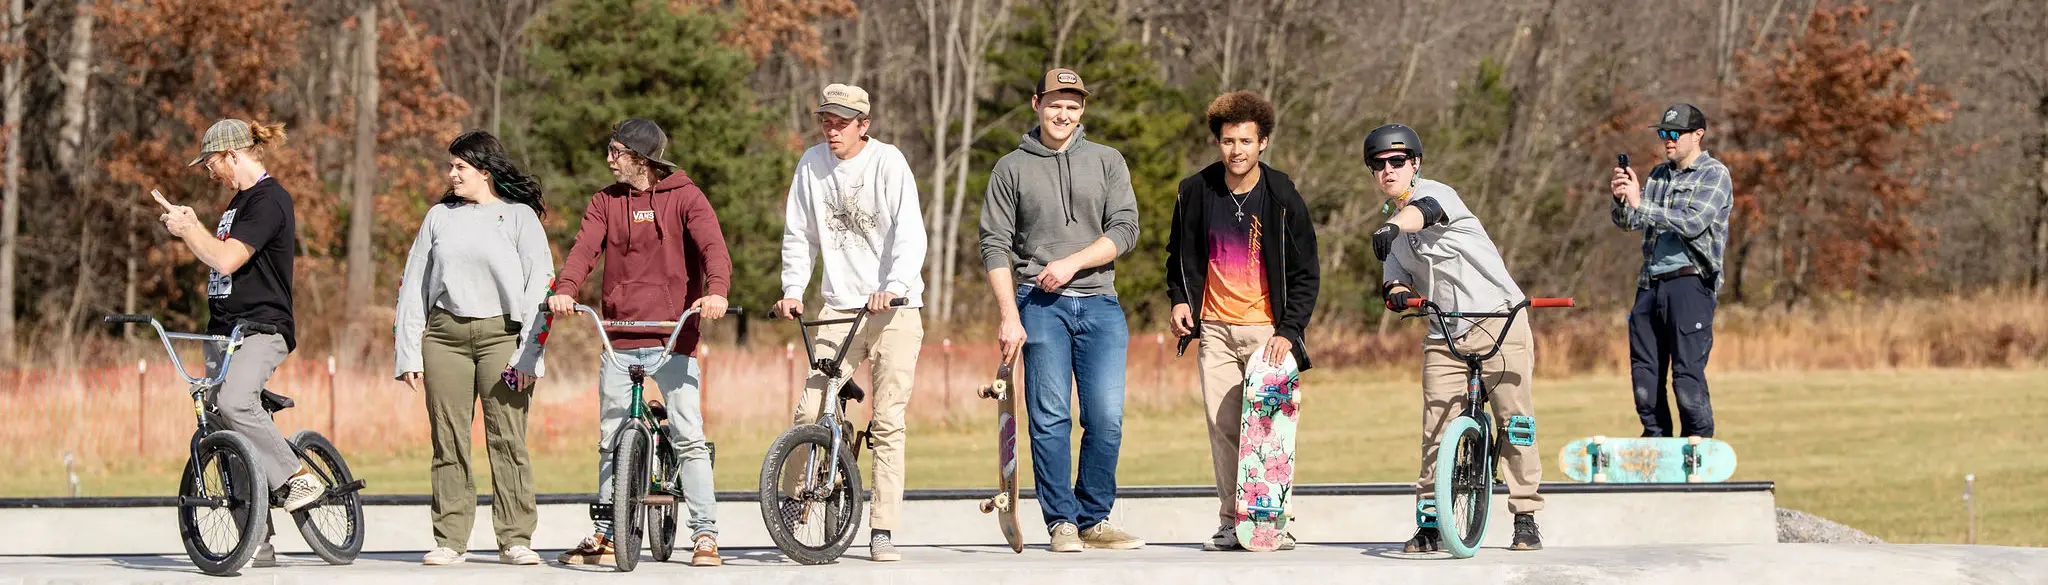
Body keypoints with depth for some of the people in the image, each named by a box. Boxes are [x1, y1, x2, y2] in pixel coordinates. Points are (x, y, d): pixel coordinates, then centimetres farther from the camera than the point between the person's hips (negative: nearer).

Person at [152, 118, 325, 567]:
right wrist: (189, 227, 12)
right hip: (223, 330, 10)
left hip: (261, 328, -10)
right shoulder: (241, 200, 20)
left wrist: (188, 228, -8)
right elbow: (216, 258, 26)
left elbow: (225, 260, -21)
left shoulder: (269, 200, -12)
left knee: (235, 401, -34)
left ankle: (300, 478, -20)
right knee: (227, 436, 3)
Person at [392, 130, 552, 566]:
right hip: (445, 334, 3)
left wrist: (529, 355, -10)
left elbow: (540, 285, -1)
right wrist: (408, 353, 7)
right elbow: (413, 286, 15)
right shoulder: (439, 216, 15)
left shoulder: (520, 216, 5)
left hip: (500, 334, -3)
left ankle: (515, 539, -1)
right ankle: (450, 541, 4)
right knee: (448, 440, 0)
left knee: (508, 440, -6)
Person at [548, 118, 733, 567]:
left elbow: (712, 245, -15)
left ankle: (705, 533, -1)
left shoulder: (684, 197, -1)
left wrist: (717, 291, -35)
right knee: (610, 440, 8)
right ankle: (604, 534, 17)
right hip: (620, 339, 4)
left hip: (673, 337, -4)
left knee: (689, 437, -7)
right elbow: (585, 247, -4)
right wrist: (565, 290, -24)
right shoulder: (606, 202, 11)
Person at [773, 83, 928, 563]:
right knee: (810, 410, -9)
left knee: (888, 423, -2)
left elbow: (910, 233, -15)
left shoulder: (888, 162, -8)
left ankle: (882, 531, 3)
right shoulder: (812, 164, 4)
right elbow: (799, 234, 12)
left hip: (894, 307, -3)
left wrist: (894, 286, -30)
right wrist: (792, 289, -2)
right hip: (839, 307, 3)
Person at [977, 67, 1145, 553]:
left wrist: (1072, 262, -11)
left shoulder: (1107, 162, 12)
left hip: (1099, 303, 1)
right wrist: (1010, 316, -7)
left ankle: (1094, 519, 5)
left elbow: (1125, 229, 3)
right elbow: (995, 246, 3)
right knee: (1050, 418, -5)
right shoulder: (1012, 169, 8)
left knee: (1107, 418, -6)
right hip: (1040, 306, -1)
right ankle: (1061, 522, 0)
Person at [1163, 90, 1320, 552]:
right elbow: (1179, 255, 20)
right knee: (1223, 427, -1)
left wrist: (1288, 331, -12)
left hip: (1266, 329, -3)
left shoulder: (1282, 199, -4)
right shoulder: (1196, 193, 3)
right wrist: (1180, 300, 4)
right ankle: (1231, 522, 5)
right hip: (1214, 328, 3)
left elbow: (1306, 275, -1)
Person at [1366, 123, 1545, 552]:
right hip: (1444, 335, 6)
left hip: (1498, 320, -6)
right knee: (1437, 430, -2)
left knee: (1515, 422, -5)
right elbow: (1398, 275, 9)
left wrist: (1393, 226, -56)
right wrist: (1396, 291, -17)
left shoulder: (1433, 193, -9)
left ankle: (1526, 518, 4)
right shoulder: (1392, 229, 14)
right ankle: (1431, 522, 3)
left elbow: (1424, 210, -33)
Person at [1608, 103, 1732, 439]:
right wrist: (1621, 199, -7)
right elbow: (1626, 222, 15)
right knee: (1645, 374, 6)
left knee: (1688, 374, -10)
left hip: (1690, 282, -7)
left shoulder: (1715, 174, 0)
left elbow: (1692, 223, -15)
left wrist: (1639, 203, -18)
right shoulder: (1659, 175, 19)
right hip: (1650, 283, 7)